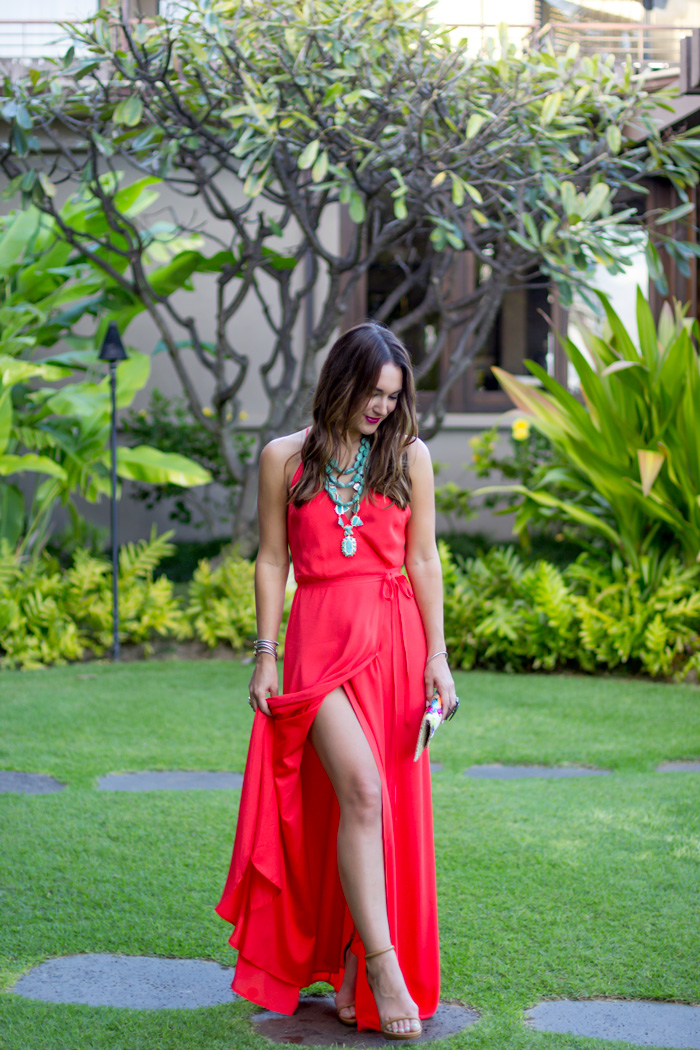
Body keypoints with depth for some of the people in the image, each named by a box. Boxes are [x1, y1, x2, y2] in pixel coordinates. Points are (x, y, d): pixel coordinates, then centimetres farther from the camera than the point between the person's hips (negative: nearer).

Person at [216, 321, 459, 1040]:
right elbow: (272, 562, 8)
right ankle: (382, 965, -16)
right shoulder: (284, 458, 6)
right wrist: (265, 656, 2)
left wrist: (437, 656, 1)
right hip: (321, 636, -2)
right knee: (360, 790, -18)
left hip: (394, 638, 2)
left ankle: (351, 965, 13)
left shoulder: (409, 456, 8)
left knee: (386, 805, 1)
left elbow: (423, 560, 8)